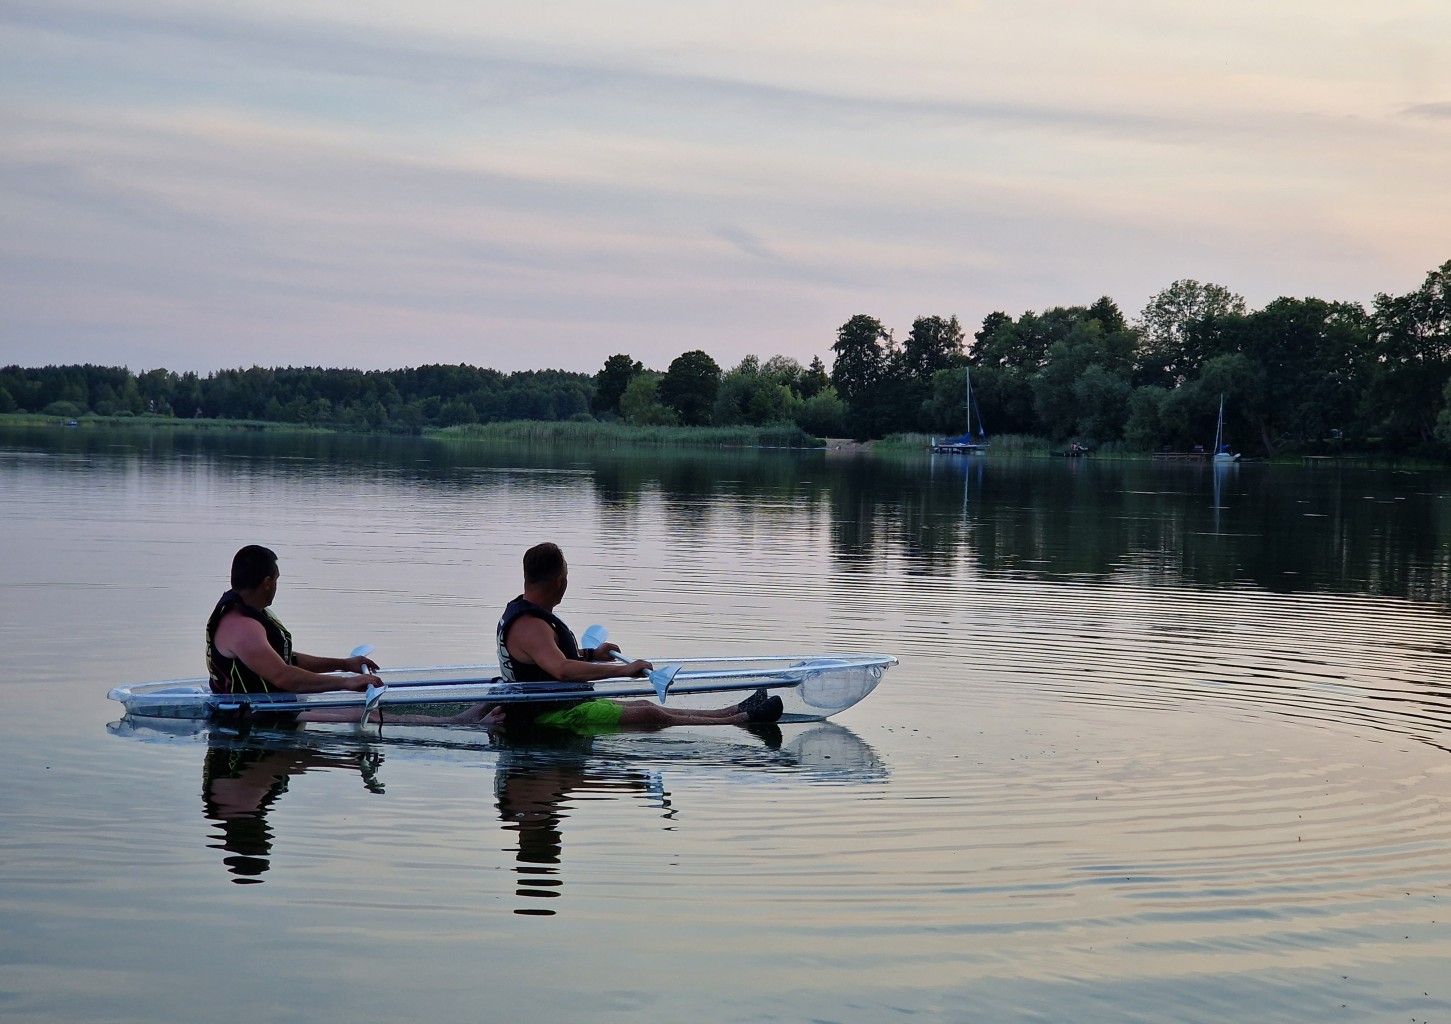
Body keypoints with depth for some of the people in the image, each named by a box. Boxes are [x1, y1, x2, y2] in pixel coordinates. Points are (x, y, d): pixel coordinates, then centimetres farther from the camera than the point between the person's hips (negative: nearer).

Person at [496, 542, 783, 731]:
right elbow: (561, 669, -39)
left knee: (645, 706, 10)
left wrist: (590, 655, 32)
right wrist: (624, 669, -40)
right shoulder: (529, 626, -24)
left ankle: (735, 712, 13)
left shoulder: (520, 612, 11)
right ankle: (743, 720, -14)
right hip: (553, 715, -11)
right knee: (650, 716, -15)